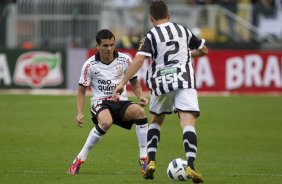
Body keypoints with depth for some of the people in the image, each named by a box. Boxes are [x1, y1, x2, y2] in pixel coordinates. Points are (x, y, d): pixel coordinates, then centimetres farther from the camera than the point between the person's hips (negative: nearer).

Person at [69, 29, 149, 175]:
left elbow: (134, 82, 14)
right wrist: (79, 113, -10)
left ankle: (144, 158, -23)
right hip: (100, 103, -3)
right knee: (106, 122, -38)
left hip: (121, 102, 3)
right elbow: (81, 91, 4)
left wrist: (140, 97, -7)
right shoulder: (90, 65, -4)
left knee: (139, 111, -31)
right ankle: (79, 159, -23)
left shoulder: (124, 60, 1)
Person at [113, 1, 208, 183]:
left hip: (161, 82, 0)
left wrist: (122, 83, -13)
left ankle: (151, 162, 11)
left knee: (155, 121, 23)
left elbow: (139, 60, -12)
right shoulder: (183, 30, 14)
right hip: (185, 82, 0)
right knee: (188, 123, -13)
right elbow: (204, 50, 26)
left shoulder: (152, 35, 2)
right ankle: (190, 166, -31)